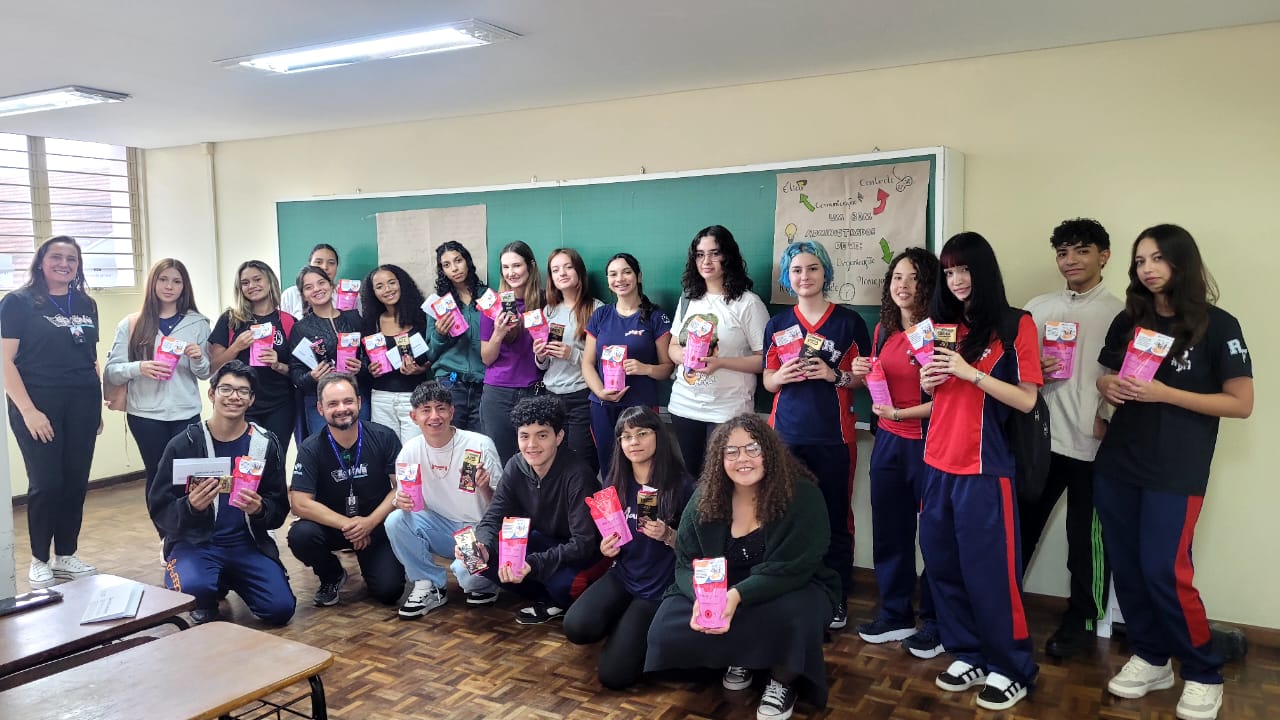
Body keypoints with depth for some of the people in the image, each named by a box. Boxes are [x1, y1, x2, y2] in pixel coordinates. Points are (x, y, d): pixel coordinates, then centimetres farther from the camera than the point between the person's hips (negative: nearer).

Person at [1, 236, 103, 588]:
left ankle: (65, 556, 20)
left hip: (81, 405, 5)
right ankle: (39, 561, 13)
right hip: (38, 404, -4)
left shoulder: (86, 304, 11)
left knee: (76, 482, 7)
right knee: (46, 483, -3)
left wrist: (97, 405, 12)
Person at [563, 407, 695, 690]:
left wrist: (667, 535, -24)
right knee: (576, 627, -25)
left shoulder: (681, 485, -13)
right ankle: (622, 625, 8)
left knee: (613, 674, -14)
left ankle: (636, 631, 17)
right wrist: (606, 548, -8)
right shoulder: (616, 483, 1)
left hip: (659, 588, -4)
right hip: (622, 577, 4)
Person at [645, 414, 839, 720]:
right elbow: (686, 562, -8)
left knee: (792, 615, -39)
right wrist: (703, 596, -32)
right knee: (667, 629, -19)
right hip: (718, 590, 4)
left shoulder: (802, 496, -19)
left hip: (791, 589, -3)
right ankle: (742, 657, 11)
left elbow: (793, 569, -24)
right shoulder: (704, 498, -8)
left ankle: (784, 680, -3)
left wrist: (737, 595, -38)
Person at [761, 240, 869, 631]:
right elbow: (767, 381, 11)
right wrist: (782, 376, -11)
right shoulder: (777, 323, 9)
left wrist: (835, 375, -15)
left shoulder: (849, 321, 2)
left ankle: (837, 598, 15)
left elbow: (866, 377, 3)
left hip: (833, 436, -2)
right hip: (786, 434, 2)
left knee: (835, 518, 3)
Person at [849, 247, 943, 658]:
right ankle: (895, 615, 28)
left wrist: (902, 413, -18)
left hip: (928, 442, -7)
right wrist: (863, 375, 1)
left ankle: (935, 623, 20)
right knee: (888, 530, 13)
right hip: (888, 441, 7)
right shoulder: (884, 330, 9)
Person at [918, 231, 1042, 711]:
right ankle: (969, 655, 26)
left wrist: (971, 372, -19)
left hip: (985, 467, -5)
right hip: (938, 462, 6)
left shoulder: (1016, 325, -5)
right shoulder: (941, 325, 11)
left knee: (988, 570, 0)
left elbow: (1027, 401, -10)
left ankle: (1012, 670, 17)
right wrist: (928, 382, -1)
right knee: (942, 564, 10)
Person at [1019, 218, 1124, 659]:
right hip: (1040, 437, 3)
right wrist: (1033, 371, -6)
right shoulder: (1037, 307, 10)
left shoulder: (1119, 313, 0)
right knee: (1020, 528, 11)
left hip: (1092, 444, -3)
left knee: (1086, 538, 8)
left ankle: (1083, 620, 23)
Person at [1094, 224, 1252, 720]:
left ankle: (1204, 675, 13)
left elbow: (1241, 403, -9)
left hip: (1175, 472, -5)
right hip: (1116, 464, 5)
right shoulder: (1128, 320, 8)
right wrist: (1108, 386, -6)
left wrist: (1165, 393, -20)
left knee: (1165, 572, -6)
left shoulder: (1217, 325, -6)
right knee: (1127, 568, 8)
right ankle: (1151, 659, 25)